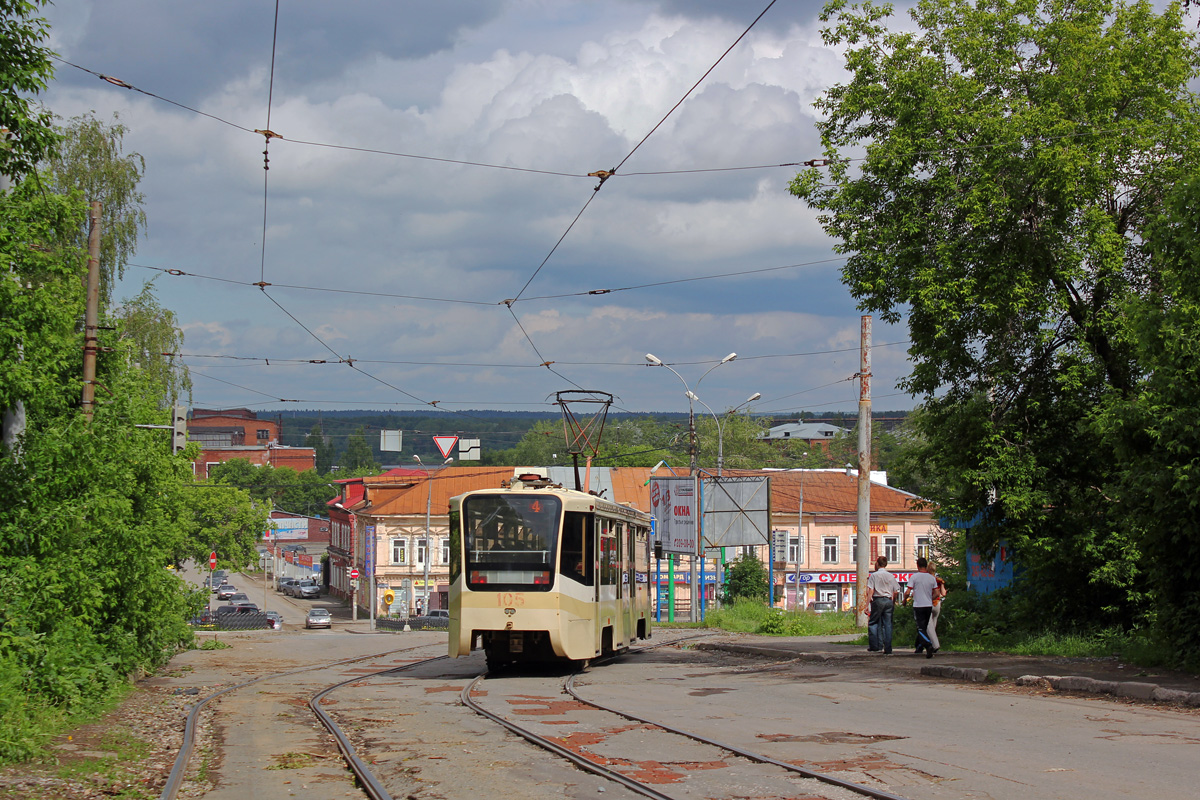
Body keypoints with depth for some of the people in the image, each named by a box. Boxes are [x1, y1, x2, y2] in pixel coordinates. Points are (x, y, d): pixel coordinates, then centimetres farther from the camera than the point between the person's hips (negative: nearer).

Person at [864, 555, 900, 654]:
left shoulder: (874, 575, -2)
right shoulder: (891, 576, 9)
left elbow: (870, 592, -8)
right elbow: (896, 592, 8)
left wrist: (867, 605, -8)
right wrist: (893, 603, 21)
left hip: (878, 600, -4)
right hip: (889, 601, 4)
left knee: (872, 623, 6)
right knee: (887, 624, 5)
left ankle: (874, 646, -2)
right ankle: (888, 649, 4)